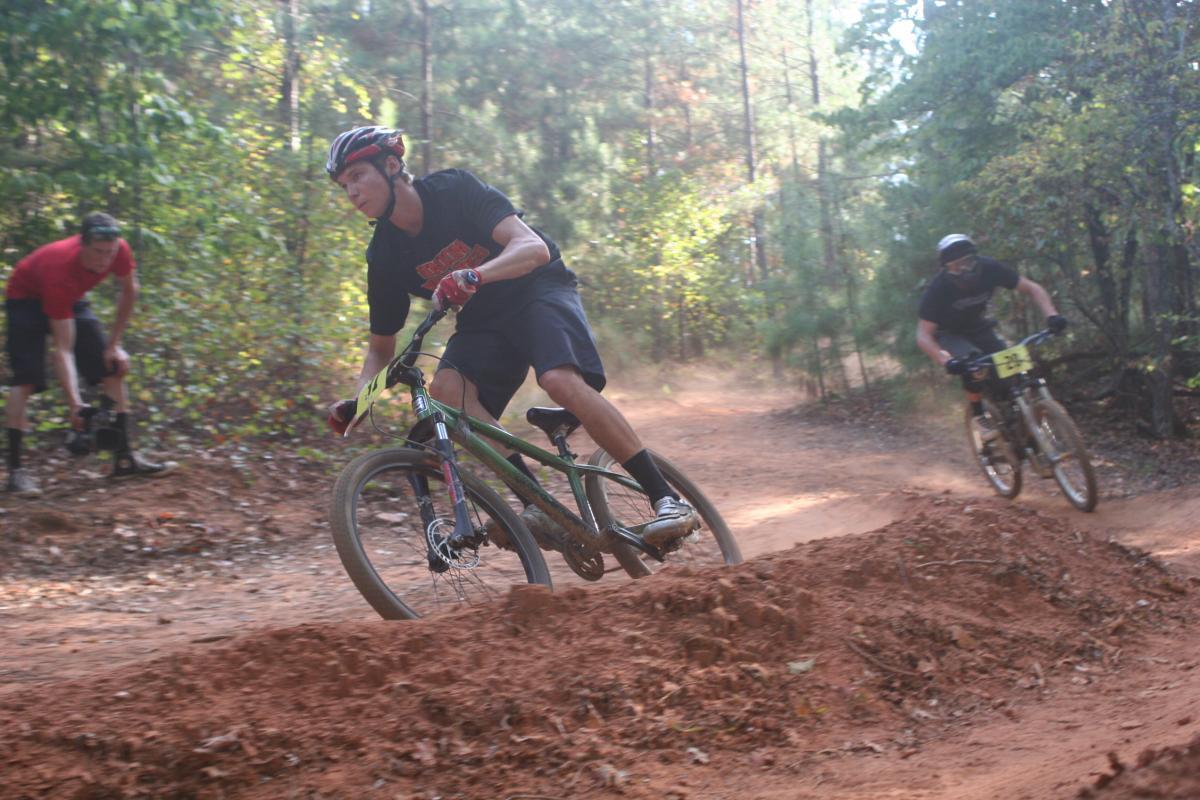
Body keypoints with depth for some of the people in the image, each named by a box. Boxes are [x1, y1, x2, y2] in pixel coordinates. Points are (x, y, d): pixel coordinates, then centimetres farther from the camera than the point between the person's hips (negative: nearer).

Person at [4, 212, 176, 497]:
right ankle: (15, 470, -19)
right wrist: (75, 404, -47)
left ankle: (124, 458, 0)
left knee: (113, 368, -4)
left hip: (70, 299, 6)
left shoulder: (119, 250, -28)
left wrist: (114, 344, -6)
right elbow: (64, 348, -40)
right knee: (26, 380, -20)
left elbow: (129, 291, -3)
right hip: (26, 300, -6)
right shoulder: (59, 271, -41)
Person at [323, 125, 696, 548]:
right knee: (446, 390, -27)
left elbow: (533, 247, -30)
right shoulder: (384, 256, -4)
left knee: (561, 381, -33)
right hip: (483, 321, 5)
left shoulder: (455, 190, -18)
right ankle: (540, 507, -29)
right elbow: (380, 347, 4)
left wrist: (474, 276, -49)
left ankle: (666, 498, -28)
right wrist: (356, 400, -15)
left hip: (539, 291, -5)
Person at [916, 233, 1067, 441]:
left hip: (979, 328, 3)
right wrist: (946, 361, -50)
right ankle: (979, 417, -16)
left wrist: (1052, 315, -36)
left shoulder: (989, 269, -25)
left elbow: (1031, 288, -18)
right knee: (971, 360, -33)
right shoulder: (937, 289, -31)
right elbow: (924, 335, -33)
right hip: (949, 334, -3)